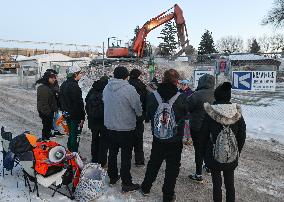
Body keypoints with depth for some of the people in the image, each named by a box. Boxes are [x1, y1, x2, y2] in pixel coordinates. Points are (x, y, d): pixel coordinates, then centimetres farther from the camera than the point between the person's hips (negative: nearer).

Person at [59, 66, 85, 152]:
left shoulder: (64, 84, 11)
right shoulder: (74, 86, -21)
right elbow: (79, 103, -23)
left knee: (71, 134, 22)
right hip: (75, 115, -10)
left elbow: (61, 99, 19)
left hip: (66, 114, 10)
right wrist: (82, 117, -19)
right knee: (75, 136, 2)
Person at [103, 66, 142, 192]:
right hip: (126, 128, -6)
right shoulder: (129, 89, -20)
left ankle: (112, 177, 35)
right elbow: (138, 107, -13)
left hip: (110, 126, 6)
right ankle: (126, 183, 14)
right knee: (126, 156, 5)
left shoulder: (107, 88, -1)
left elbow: (105, 103, 9)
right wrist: (139, 115, 8)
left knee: (112, 153, 20)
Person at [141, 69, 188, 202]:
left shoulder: (152, 96, -13)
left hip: (157, 138, 3)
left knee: (153, 163, 23)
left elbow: (148, 115, 0)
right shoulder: (181, 98, -20)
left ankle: (145, 188, 39)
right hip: (175, 140, -3)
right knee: (172, 167, 15)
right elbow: (186, 113, 1)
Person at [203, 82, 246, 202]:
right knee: (230, 183, 18)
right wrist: (237, 151, 13)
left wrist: (206, 153, 6)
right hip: (232, 157, 3)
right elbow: (242, 137, 0)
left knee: (217, 183, 12)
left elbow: (205, 135, -7)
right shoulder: (237, 113, -8)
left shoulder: (210, 114, -15)